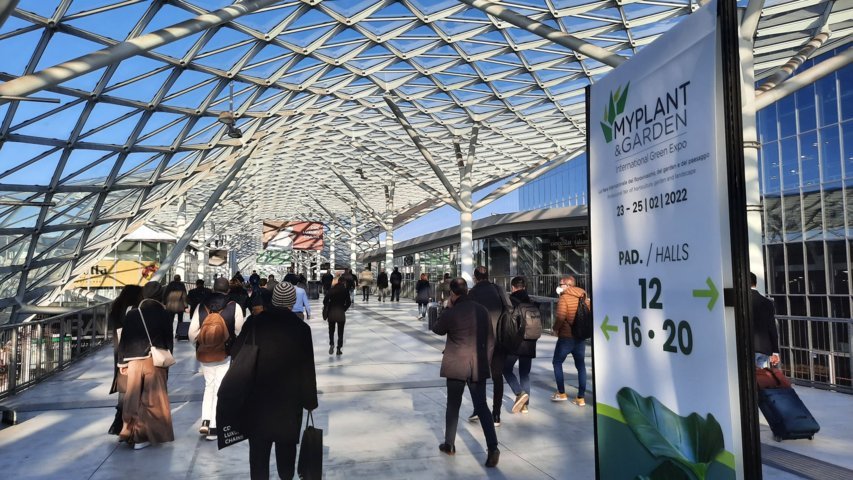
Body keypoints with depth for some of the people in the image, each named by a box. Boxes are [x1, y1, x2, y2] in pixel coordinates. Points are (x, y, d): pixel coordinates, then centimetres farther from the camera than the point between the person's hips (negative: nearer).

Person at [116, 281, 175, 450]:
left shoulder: (132, 315, -1)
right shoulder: (164, 315, -7)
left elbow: (124, 340, 2)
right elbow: (169, 341, -2)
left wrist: (122, 362, 11)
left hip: (134, 362, 2)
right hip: (156, 363, -2)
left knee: (133, 399, 13)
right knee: (152, 400, 6)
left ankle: (129, 432, 20)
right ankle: (142, 437, 9)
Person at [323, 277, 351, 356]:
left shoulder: (331, 290, -2)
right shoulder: (345, 291, -3)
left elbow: (325, 300, -6)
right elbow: (348, 302, -5)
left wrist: (326, 309, 6)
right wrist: (344, 309, 8)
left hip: (331, 313, 1)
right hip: (341, 313, -1)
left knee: (331, 331, 15)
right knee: (340, 332, 9)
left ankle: (331, 344, -6)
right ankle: (339, 349, 9)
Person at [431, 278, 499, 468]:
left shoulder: (451, 313, -12)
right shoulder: (482, 310, 0)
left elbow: (437, 329, 7)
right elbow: (490, 339, 5)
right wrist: (485, 360, 14)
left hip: (456, 366, -3)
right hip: (478, 366, 3)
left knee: (453, 406, 14)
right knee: (482, 407, 7)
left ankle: (449, 445, 25)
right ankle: (492, 447, -4)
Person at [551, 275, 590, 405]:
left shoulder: (564, 298, -13)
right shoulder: (583, 297, 6)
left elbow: (560, 317, -23)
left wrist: (555, 328, -6)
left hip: (566, 337, -6)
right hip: (581, 337, 6)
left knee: (557, 363, 11)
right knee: (581, 366, 11)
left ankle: (561, 393, 12)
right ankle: (580, 398, 12)